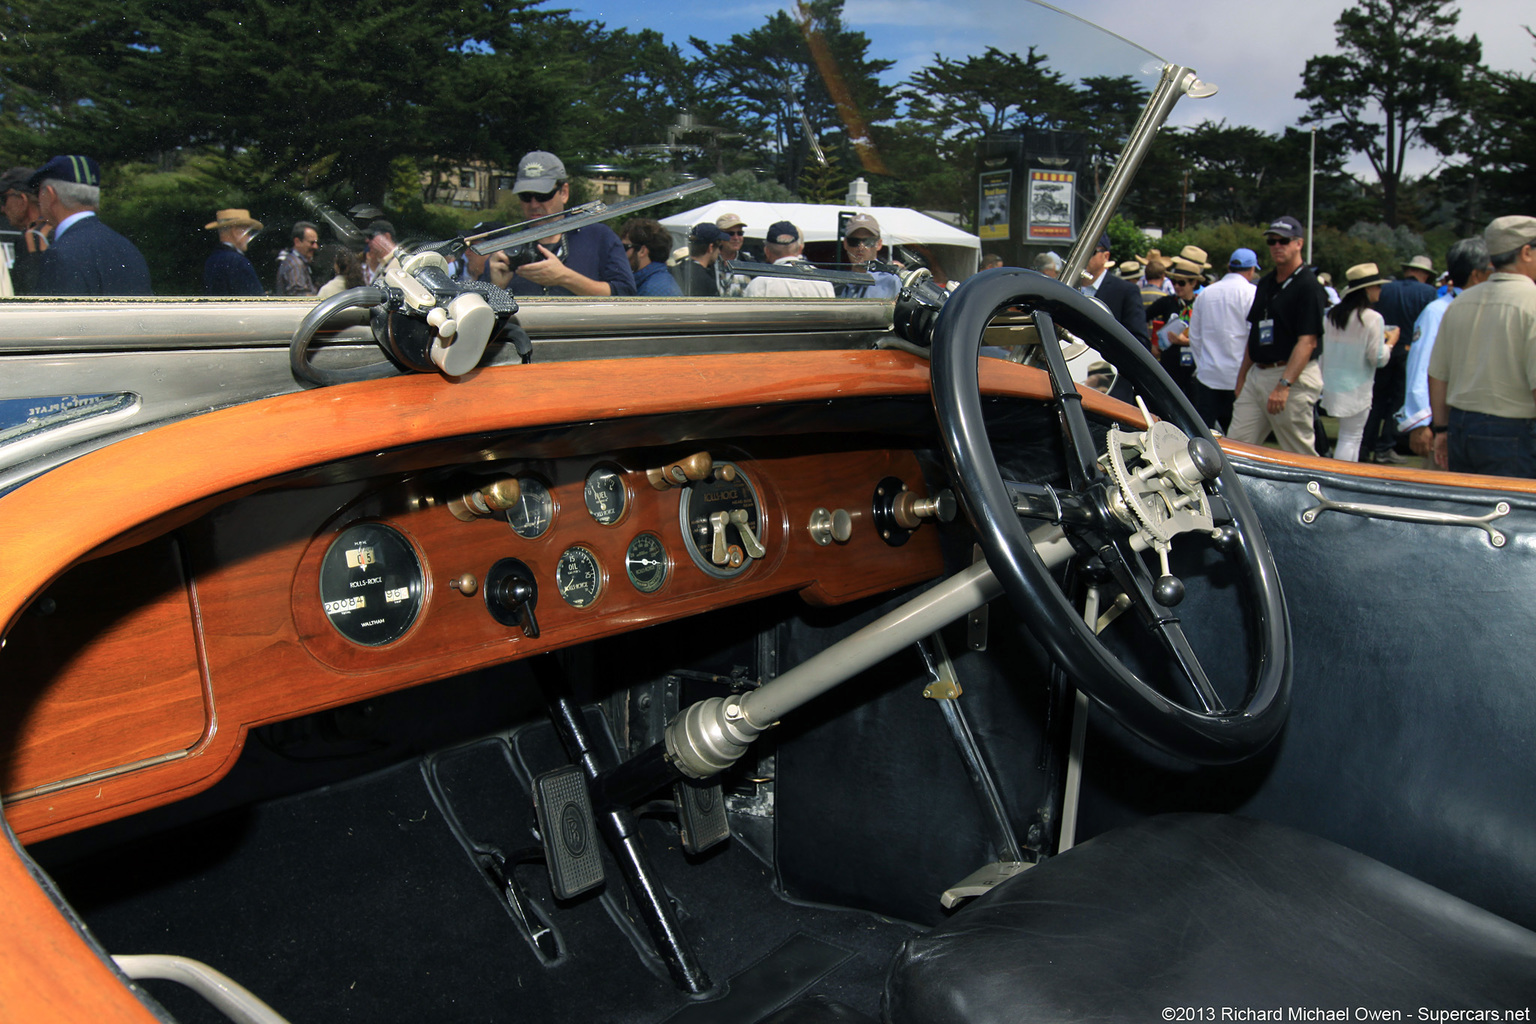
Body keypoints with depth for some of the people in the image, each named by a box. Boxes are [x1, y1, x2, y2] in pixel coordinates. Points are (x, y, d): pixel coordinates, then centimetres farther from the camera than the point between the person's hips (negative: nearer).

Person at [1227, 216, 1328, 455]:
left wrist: (1284, 385, -24)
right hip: (1257, 374, 8)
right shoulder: (1265, 283, 16)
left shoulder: (1307, 285, -10)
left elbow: (1307, 342, -17)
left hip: (1292, 376, -8)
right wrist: (1242, 374, 18)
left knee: (1300, 455, -2)